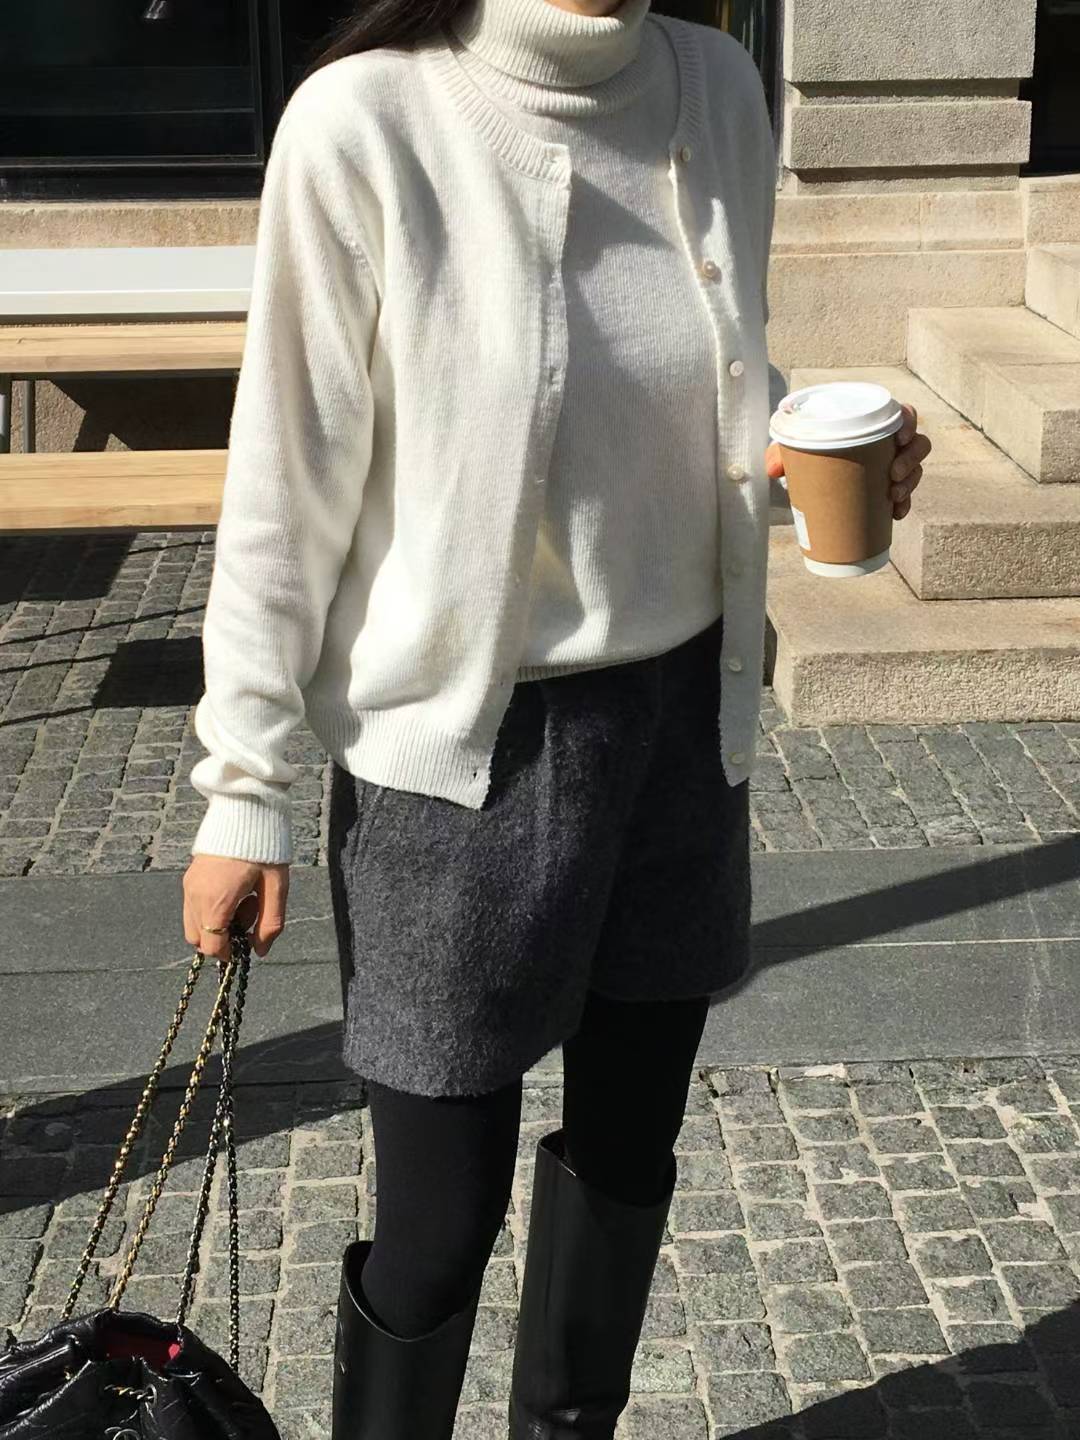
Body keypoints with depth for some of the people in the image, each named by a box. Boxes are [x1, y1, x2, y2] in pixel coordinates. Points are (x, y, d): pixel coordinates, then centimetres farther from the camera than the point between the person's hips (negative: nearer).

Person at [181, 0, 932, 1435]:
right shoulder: (369, 119, -16)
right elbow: (292, 479, -11)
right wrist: (243, 787, -7)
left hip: (683, 717, 5)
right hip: (461, 749, -5)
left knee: (628, 1149, 19)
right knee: (442, 1207, 5)